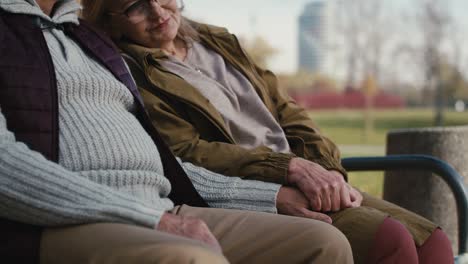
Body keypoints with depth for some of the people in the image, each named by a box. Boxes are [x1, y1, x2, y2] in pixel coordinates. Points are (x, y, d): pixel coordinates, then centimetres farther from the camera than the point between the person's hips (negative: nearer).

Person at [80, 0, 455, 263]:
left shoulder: (218, 41, 20)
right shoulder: (130, 75, -3)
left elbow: (287, 113, 18)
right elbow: (186, 155, -13)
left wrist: (329, 171, 0)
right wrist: (291, 168, -21)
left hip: (304, 185, 8)